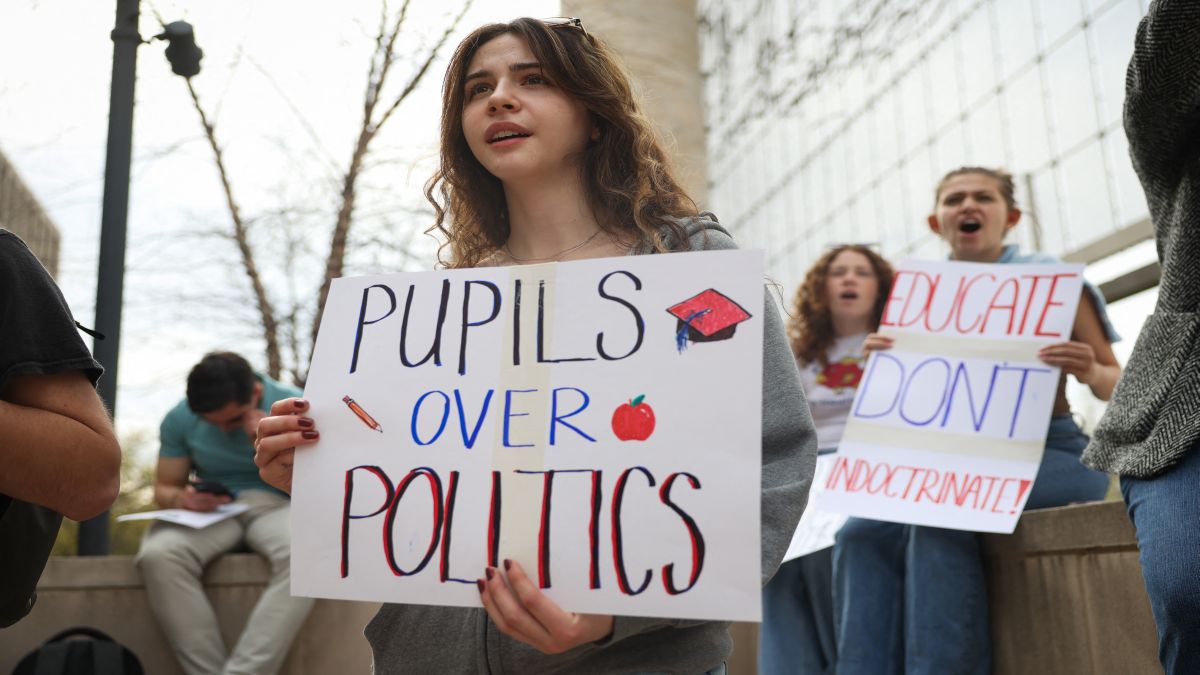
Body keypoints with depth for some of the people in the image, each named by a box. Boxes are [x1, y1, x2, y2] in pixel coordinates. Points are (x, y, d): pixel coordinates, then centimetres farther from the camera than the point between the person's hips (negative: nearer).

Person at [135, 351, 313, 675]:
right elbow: (164, 488, 11)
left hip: (273, 505, -2)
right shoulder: (179, 418, 0)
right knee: (158, 555, -33)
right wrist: (183, 499, -14)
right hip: (211, 512, 2)